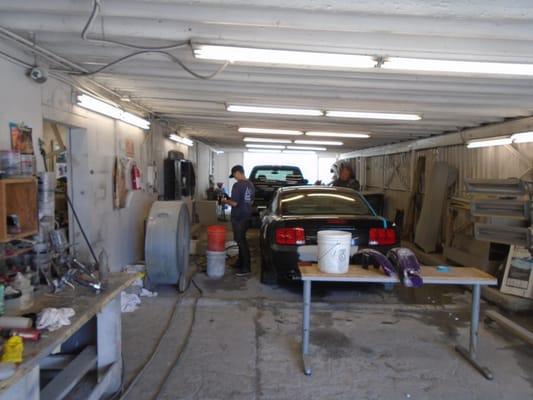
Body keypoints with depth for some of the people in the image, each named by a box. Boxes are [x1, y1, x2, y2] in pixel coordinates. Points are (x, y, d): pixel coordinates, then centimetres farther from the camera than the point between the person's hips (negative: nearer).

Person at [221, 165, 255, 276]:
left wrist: (225, 201, -2)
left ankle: (246, 268, 1)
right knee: (242, 240, 19)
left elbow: (234, 203, -20)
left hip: (238, 217, -9)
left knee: (241, 241, -3)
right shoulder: (250, 185, 9)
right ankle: (241, 262, 30)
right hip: (247, 216, 9)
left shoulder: (237, 185, -18)